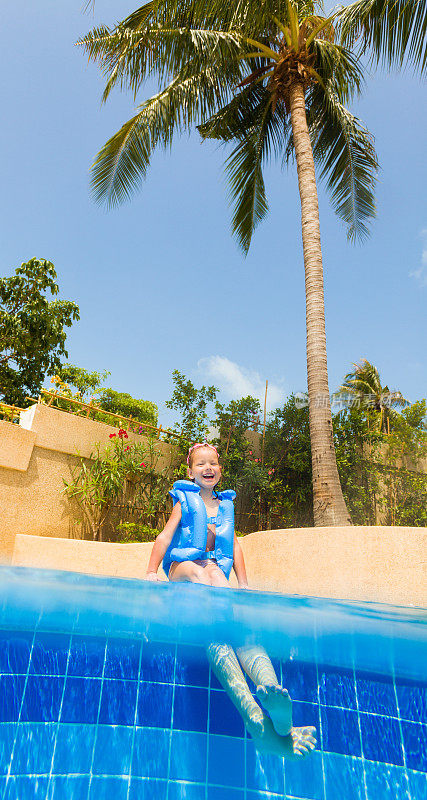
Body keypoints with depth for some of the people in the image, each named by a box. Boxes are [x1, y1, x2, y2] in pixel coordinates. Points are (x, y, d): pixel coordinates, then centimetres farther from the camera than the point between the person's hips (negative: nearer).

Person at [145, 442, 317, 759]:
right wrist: (152, 571, -3)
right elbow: (166, 536, 9)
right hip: (184, 568, -3)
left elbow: (234, 545, 21)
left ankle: (271, 693, -60)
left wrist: (243, 583, 11)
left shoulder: (226, 503, 24)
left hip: (216, 572, 4)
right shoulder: (185, 500, 15)